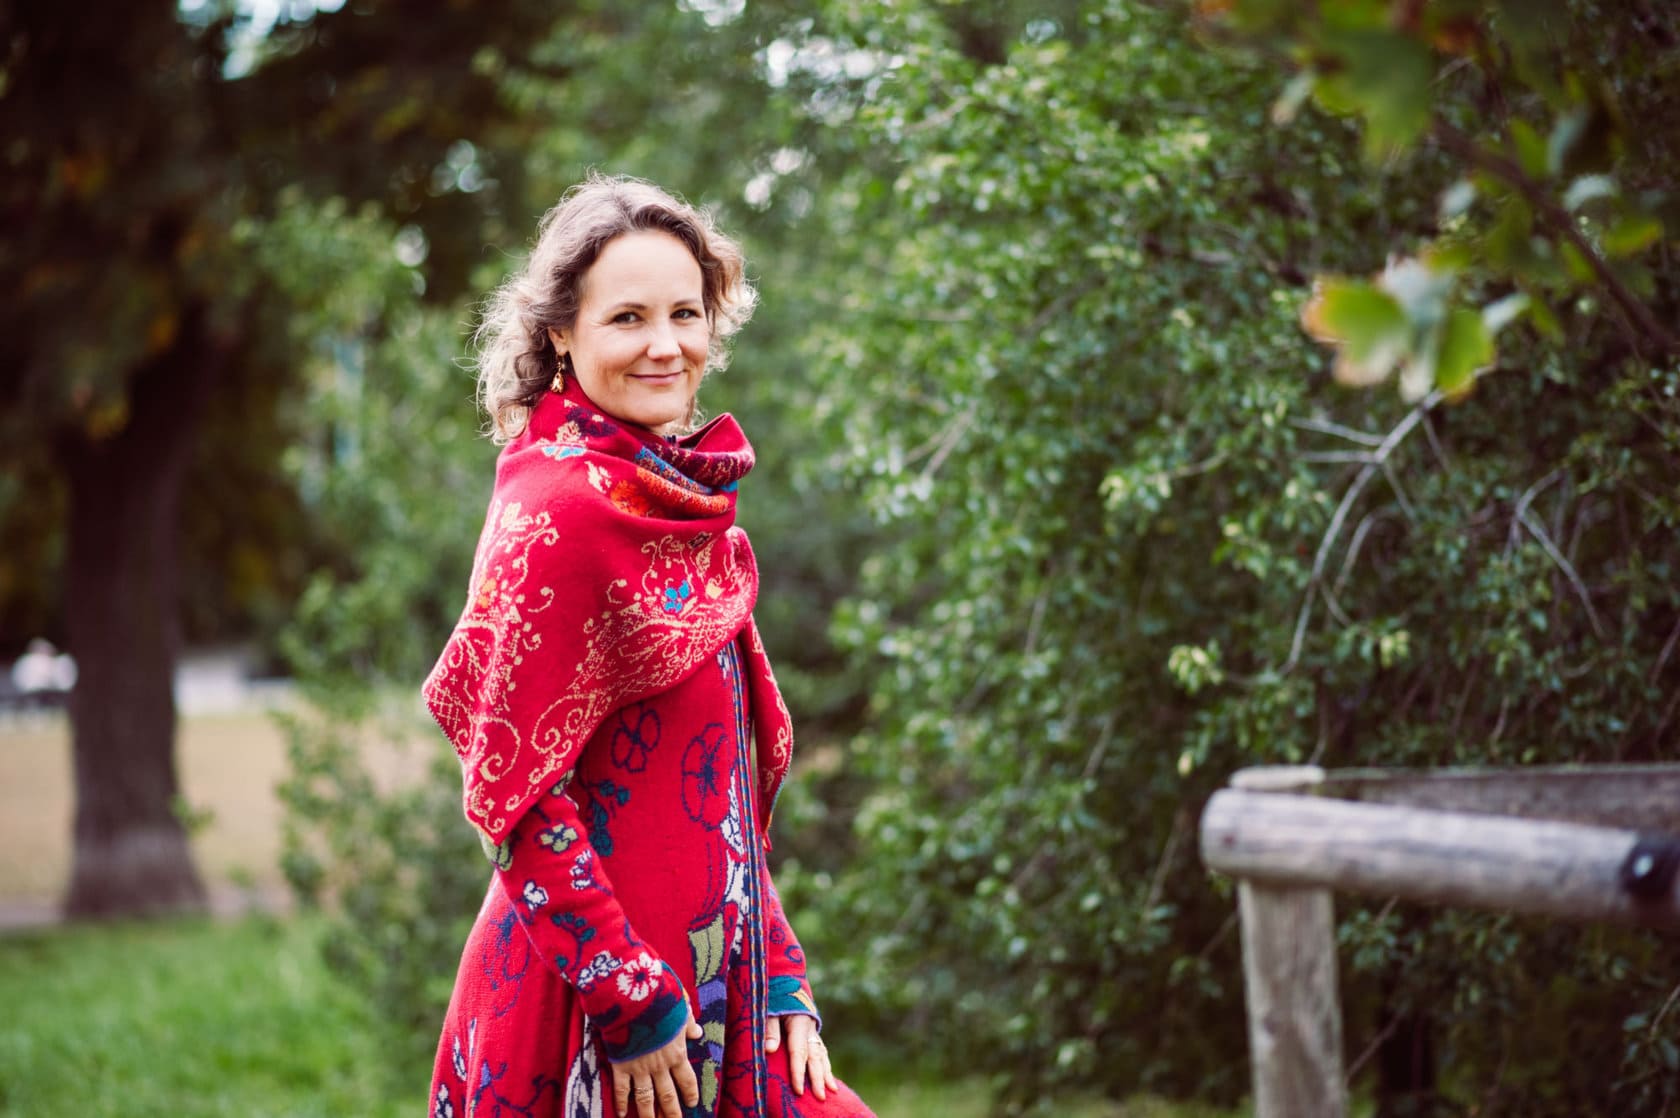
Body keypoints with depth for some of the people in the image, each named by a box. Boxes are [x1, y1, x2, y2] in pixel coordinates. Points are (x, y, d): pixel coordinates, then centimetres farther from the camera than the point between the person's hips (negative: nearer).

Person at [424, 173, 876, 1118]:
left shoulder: (688, 506, 9)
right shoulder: (557, 509, -15)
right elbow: (512, 792, -16)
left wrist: (780, 976, 9)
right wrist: (631, 998, -16)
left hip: (711, 966, 7)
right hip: (592, 1008, -7)